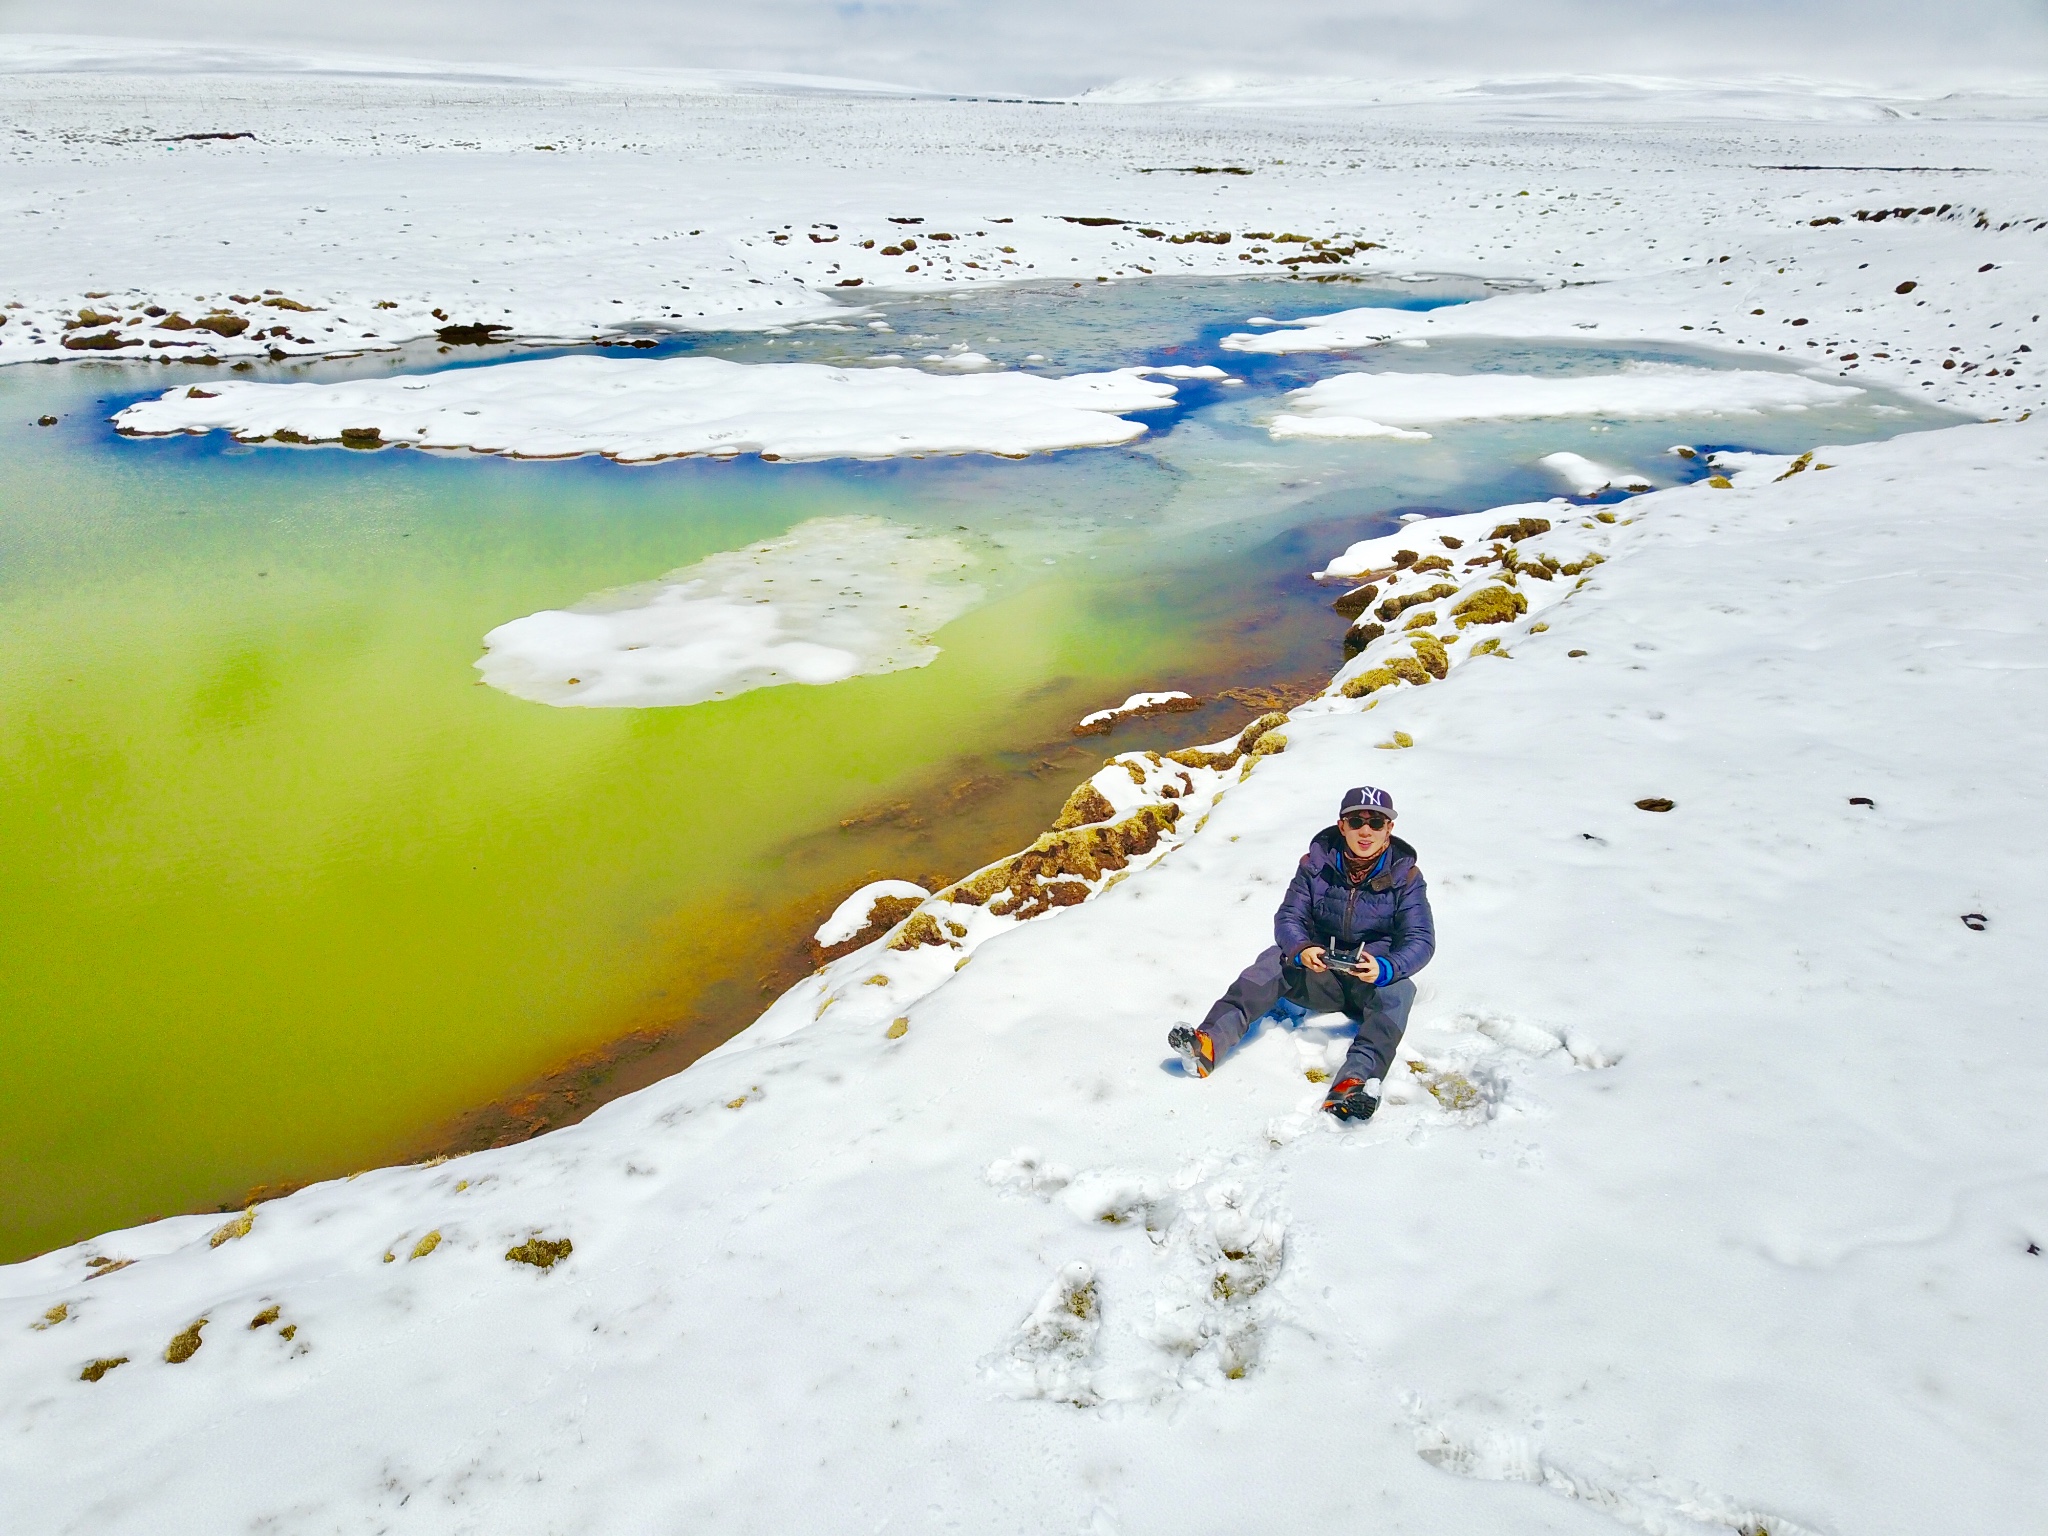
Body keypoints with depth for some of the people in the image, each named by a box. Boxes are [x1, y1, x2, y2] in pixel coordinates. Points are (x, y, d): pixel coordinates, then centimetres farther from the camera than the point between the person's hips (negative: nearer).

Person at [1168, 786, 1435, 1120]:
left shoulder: (1405, 877, -7)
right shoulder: (1317, 863, -3)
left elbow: (1420, 939, -14)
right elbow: (1288, 917, -7)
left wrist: (1385, 967, -36)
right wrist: (1302, 949, -31)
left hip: (1374, 980, -1)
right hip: (1320, 973, 2)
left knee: (1399, 991, -34)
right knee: (1274, 961, -25)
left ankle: (1352, 1084, -60)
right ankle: (1208, 1042, -47)